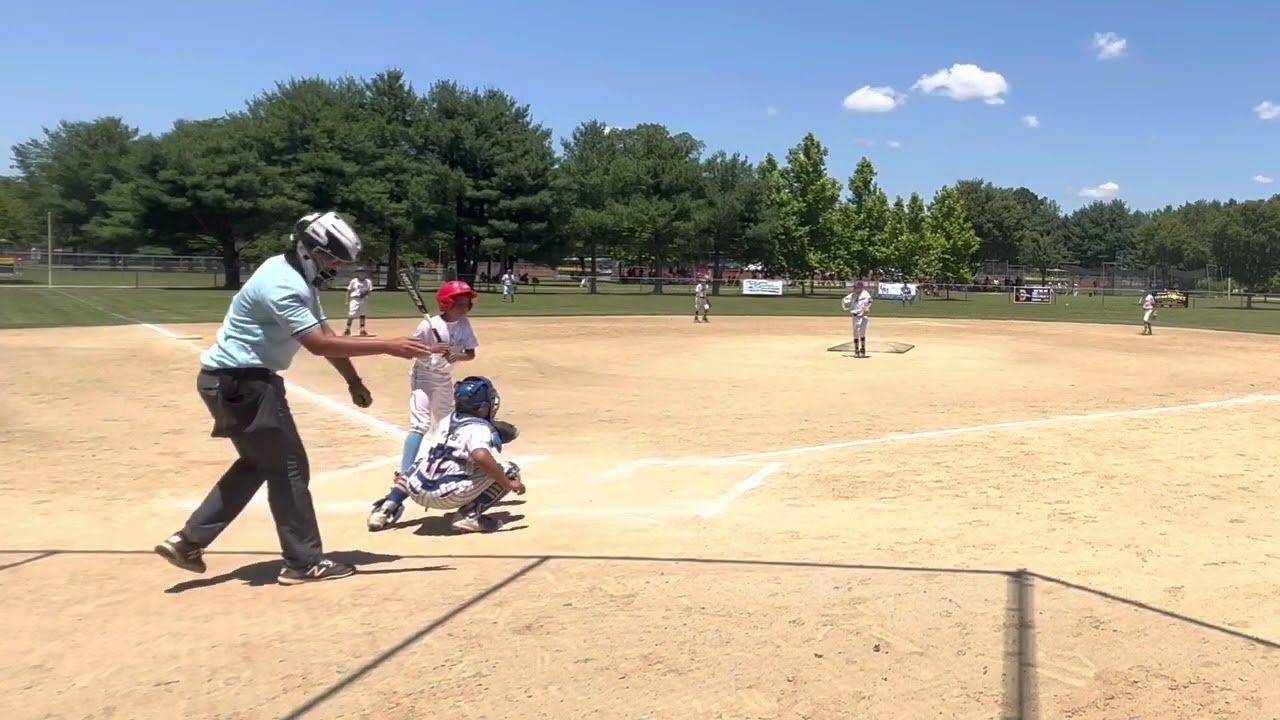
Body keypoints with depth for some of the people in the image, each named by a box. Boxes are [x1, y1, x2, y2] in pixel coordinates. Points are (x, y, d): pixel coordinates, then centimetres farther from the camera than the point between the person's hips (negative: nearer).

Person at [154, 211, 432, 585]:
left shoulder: (299, 278, 9)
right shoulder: (282, 285, -24)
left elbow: (324, 334, 10)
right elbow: (319, 343, -32)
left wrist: (354, 381, 5)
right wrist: (387, 346, -32)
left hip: (239, 379, 11)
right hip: (238, 380, -11)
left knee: (259, 461, 20)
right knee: (289, 468, -3)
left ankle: (188, 540, 22)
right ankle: (304, 562, 6)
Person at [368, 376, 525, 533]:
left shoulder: (446, 421, 16)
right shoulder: (481, 428, -5)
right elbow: (481, 457, -26)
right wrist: (508, 483, -17)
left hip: (418, 491, 7)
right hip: (448, 495, -6)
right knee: (509, 470, -1)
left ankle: (386, 508, 20)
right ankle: (470, 515, -11)